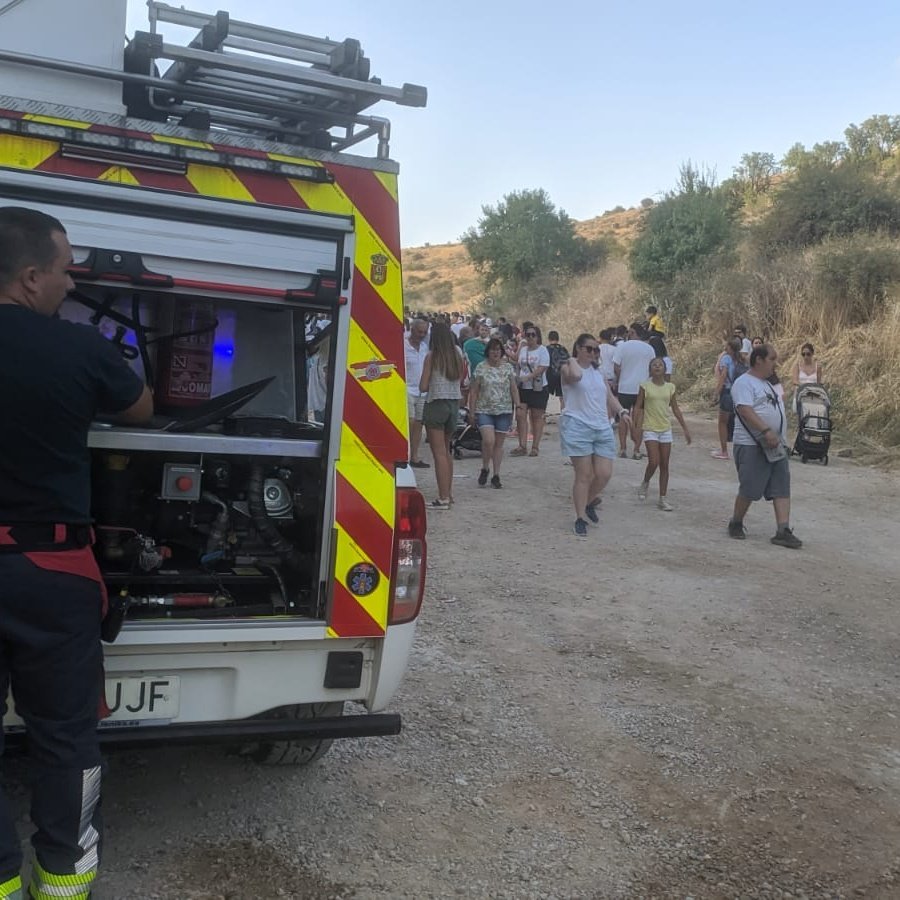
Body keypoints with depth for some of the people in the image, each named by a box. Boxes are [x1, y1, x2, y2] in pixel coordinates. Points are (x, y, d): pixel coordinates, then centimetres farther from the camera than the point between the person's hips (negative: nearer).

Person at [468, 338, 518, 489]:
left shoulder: (508, 367, 6)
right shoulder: (481, 367, 1)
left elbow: (514, 390, 8)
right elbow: (474, 391, 3)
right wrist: (471, 411, -1)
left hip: (504, 411, 2)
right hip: (484, 411, -2)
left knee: (499, 443, 5)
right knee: (488, 440, -16)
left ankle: (496, 475, 14)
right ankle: (485, 468, 7)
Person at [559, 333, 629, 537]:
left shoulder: (598, 371, 19)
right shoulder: (568, 367, -2)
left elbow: (609, 396, 19)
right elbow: (576, 376, -27)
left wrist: (621, 411, 1)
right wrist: (573, 360, -8)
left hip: (602, 428, 6)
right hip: (578, 427, -6)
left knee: (604, 474, -2)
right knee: (584, 476, -5)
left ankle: (589, 502, 27)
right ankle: (580, 519, 7)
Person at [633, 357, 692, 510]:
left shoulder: (670, 387, 5)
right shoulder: (645, 386, -3)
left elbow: (675, 409, 12)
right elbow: (638, 407, -3)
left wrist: (685, 428, 11)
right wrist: (636, 426, -14)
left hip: (665, 429, 3)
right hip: (650, 429, -3)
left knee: (664, 465, 5)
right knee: (654, 462, -15)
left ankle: (663, 498, 11)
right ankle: (645, 483, 15)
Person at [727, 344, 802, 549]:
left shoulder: (767, 384, 20)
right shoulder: (744, 383, -9)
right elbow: (745, 410, -23)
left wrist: (780, 437, 22)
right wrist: (766, 431, -31)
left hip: (776, 447, 9)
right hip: (752, 446, -9)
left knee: (782, 489, 0)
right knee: (749, 490, -4)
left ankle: (783, 531, -2)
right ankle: (736, 524, 17)